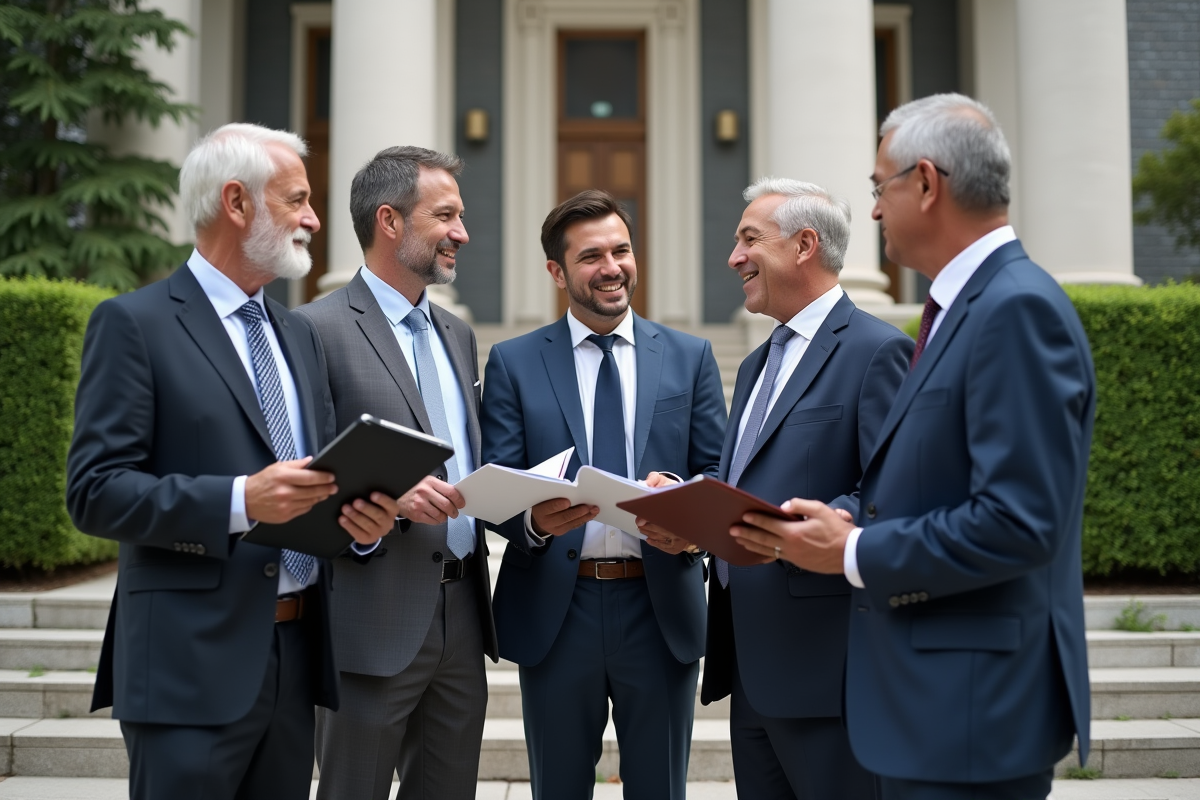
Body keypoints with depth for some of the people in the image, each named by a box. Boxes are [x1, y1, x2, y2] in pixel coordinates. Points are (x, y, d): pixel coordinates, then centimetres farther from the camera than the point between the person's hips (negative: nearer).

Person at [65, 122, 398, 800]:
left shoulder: (298, 336, 17)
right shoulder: (135, 324, -6)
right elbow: (96, 492, -12)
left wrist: (361, 515, -4)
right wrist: (240, 500, -23)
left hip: (296, 655, 7)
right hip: (192, 664, -6)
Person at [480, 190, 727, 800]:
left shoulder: (690, 358, 7)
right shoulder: (512, 363, 3)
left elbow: (717, 472, 4)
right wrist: (532, 520, -24)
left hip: (662, 606, 1)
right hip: (554, 608, 0)